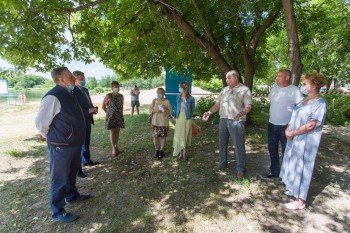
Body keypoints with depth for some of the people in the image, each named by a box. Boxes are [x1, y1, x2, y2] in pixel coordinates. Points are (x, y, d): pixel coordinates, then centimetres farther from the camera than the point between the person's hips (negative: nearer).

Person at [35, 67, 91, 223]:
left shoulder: (69, 94, 7)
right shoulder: (53, 97, -21)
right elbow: (41, 123, -17)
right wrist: (53, 139, -4)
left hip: (74, 144, 8)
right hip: (61, 147, -8)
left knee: (72, 173, 26)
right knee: (60, 178, 9)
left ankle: (72, 195, 49)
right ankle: (57, 212, 29)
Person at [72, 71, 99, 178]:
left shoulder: (85, 90, 11)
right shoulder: (72, 91, -18)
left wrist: (93, 109, -1)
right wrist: (89, 110, -27)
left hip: (87, 121, 9)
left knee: (86, 143, 22)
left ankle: (87, 161, 39)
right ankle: (77, 169, 11)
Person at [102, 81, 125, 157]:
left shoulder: (121, 96, 4)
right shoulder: (108, 96, -9)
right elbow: (103, 106, -2)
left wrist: (120, 113, 11)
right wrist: (109, 113, 0)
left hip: (119, 117, 4)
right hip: (111, 117, -4)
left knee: (117, 131, 10)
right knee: (112, 132, -1)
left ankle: (116, 147, 22)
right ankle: (113, 149, 3)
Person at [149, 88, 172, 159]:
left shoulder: (167, 101, -4)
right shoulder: (154, 100, 4)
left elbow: (170, 112, -5)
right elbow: (150, 110, 2)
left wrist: (165, 109, -23)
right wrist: (156, 111, -16)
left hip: (164, 122, -2)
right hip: (155, 122, 2)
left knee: (163, 136, 6)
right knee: (155, 136, 4)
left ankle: (161, 150, 23)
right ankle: (157, 150, 23)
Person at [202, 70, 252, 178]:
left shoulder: (244, 89, -2)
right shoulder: (224, 90, 15)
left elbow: (248, 106, -10)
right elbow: (217, 104, 13)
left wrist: (241, 113, -29)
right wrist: (209, 112, -2)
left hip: (236, 121, -5)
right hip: (223, 120, 6)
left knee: (239, 145, 0)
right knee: (222, 143, 13)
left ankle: (240, 169, 13)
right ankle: (223, 164, 30)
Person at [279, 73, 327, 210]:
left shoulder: (320, 103, -14)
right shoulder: (304, 100, 10)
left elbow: (311, 125, -22)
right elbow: (294, 117, 13)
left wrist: (292, 133, -16)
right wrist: (288, 129, -4)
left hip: (306, 142, -8)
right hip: (294, 139, 8)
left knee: (301, 168, 0)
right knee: (293, 165, 18)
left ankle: (300, 201, 13)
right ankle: (293, 190, 37)